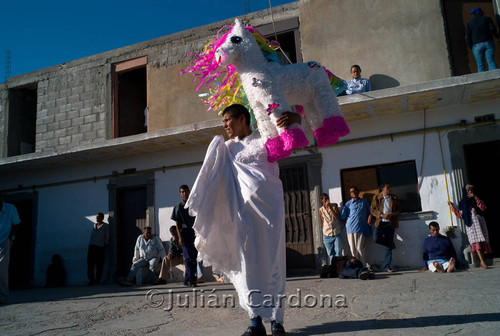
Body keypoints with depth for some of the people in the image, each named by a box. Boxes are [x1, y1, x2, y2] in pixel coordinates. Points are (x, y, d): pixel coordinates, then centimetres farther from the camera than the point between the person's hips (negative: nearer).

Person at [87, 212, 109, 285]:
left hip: (100, 247, -4)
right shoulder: (94, 225, 19)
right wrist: (90, 245, 12)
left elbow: (107, 236, 4)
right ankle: (91, 280, 3)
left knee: (99, 264, -3)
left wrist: (106, 244, -3)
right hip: (92, 246, 4)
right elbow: (92, 236, 21)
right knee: (90, 263, -3)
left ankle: (97, 280, 5)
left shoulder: (106, 226, 6)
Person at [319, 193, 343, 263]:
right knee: (330, 254, 7)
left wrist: (330, 207, -18)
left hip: (336, 233, -1)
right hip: (327, 235, 1)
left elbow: (337, 216, -13)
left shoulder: (334, 205, -1)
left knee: (338, 253, -4)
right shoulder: (321, 210, 1)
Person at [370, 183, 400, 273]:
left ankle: (387, 266, 8)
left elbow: (398, 210, 10)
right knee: (376, 239, -23)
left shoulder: (394, 198, 11)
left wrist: (391, 214, -10)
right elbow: (372, 210, 2)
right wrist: (381, 215, -13)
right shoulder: (376, 198, 5)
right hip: (380, 222, -1)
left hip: (390, 223, 1)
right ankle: (391, 244, 8)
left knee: (388, 247, 1)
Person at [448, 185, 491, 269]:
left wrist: (475, 197, -11)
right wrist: (452, 207, 6)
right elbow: (460, 215, 9)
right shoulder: (462, 202, 15)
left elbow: (483, 208, -5)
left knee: (482, 241, -5)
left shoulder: (476, 200, 15)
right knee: (476, 241, -18)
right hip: (470, 224, -1)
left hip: (479, 222, 2)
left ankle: (482, 261, -1)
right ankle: (482, 261, -28)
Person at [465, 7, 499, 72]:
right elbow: (493, 29, -4)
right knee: (491, 62, -6)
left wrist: (471, 47, 13)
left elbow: (467, 37, 3)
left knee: (481, 66, -2)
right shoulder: (487, 19, 9)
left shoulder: (469, 23, 10)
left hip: (477, 45, 0)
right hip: (488, 43, 0)